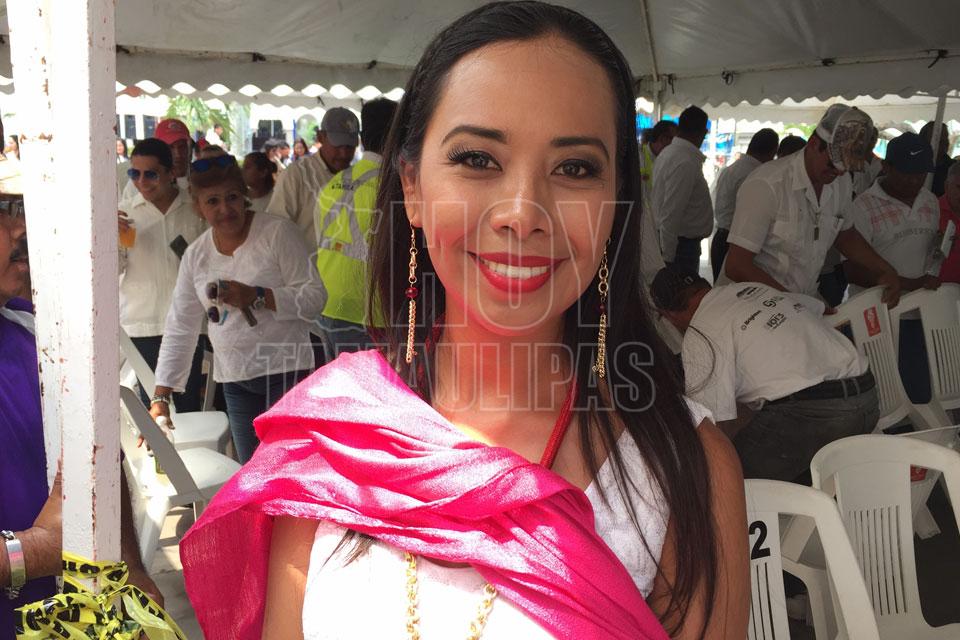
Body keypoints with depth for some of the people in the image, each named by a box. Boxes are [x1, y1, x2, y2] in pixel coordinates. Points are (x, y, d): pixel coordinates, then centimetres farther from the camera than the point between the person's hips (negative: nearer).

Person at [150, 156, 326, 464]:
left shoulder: (277, 232, -7)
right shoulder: (195, 255, 8)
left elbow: (315, 296, -11)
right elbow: (179, 330, 10)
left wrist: (256, 297, -22)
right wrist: (160, 397, 6)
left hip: (283, 369, -5)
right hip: (234, 378, 5)